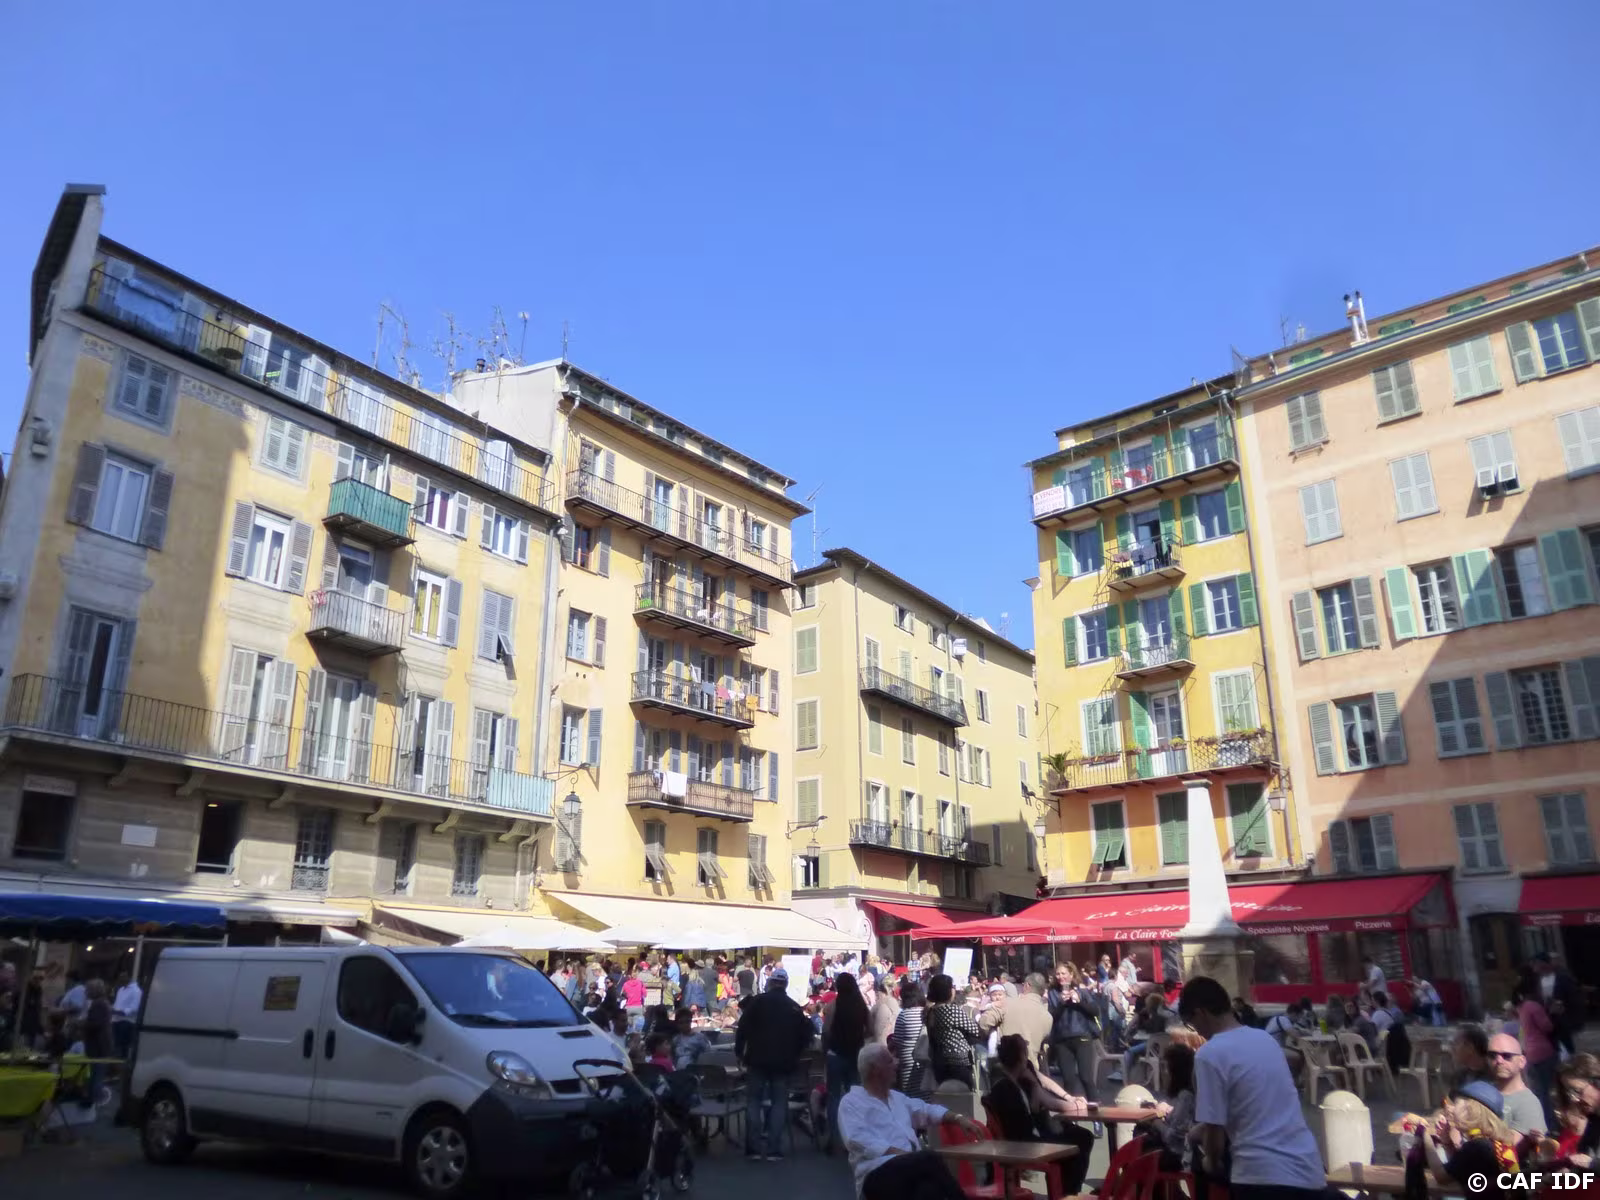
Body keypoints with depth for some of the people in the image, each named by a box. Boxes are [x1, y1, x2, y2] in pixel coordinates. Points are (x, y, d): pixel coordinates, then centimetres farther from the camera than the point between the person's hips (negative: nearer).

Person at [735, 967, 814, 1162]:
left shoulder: (757, 1001, -2)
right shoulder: (794, 1007, 8)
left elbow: (743, 1027, -8)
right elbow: (807, 1033, 9)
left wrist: (739, 1051, 2)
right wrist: (795, 1054, 17)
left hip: (758, 1059, -2)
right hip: (783, 1061, 2)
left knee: (753, 1101, 8)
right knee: (779, 1103, 7)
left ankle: (753, 1149, 3)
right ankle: (774, 1150, 1)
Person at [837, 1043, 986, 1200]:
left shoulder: (897, 1097, 29)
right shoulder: (851, 1102, 4)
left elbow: (927, 1111, 35)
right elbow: (858, 1139, -12)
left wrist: (958, 1118, 16)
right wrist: (902, 1154, -20)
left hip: (911, 1167, 6)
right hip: (878, 1174, -6)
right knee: (930, 1159, -32)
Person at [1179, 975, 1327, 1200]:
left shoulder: (1209, 1054, -10)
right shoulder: (1266, 1039, 13)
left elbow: (1214, 1127, -10)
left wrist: (1212, 1163, 12)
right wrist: (1202, 1132, 34)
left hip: (1264, 1175, -7)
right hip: (1308, 1170, 7)